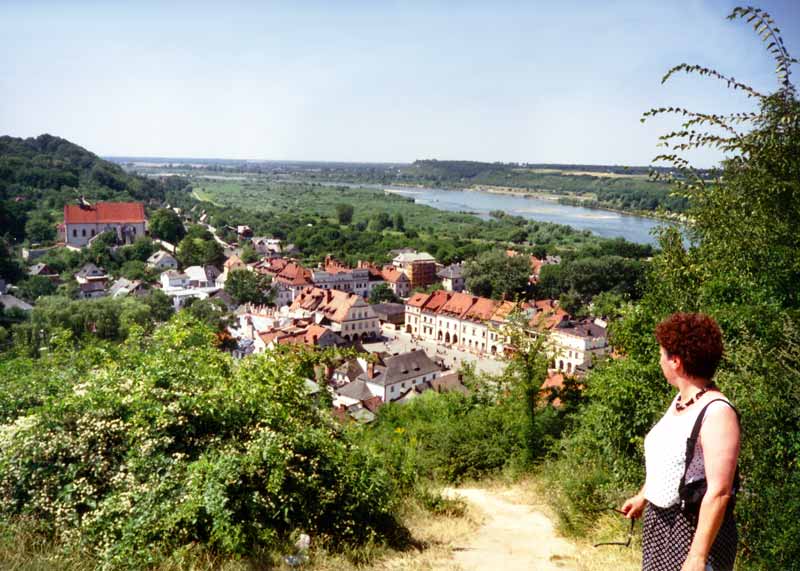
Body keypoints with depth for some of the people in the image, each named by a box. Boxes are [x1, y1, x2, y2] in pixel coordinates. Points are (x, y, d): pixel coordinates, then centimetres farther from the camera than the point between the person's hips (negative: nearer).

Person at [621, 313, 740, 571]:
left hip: (695, 528, -8)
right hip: (657, 521, 8)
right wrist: (642, 496, 28)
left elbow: (719, 492, -25)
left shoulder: (717, 412, -22)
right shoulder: (680, 400, 4)